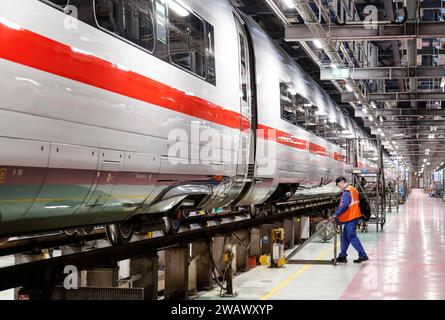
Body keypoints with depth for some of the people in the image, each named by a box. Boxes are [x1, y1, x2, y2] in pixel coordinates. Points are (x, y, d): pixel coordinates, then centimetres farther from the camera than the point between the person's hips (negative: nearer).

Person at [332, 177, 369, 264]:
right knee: (345, 237, 14)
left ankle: (363, 255, -7)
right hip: (354, 216, 10)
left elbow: (344, 205, -22)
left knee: (352, 237, -7)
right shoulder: (353, 189, 16)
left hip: (350, 217, -10)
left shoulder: (346, 191, -15)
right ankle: (342, 256, 18)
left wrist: (337, 213, -12)